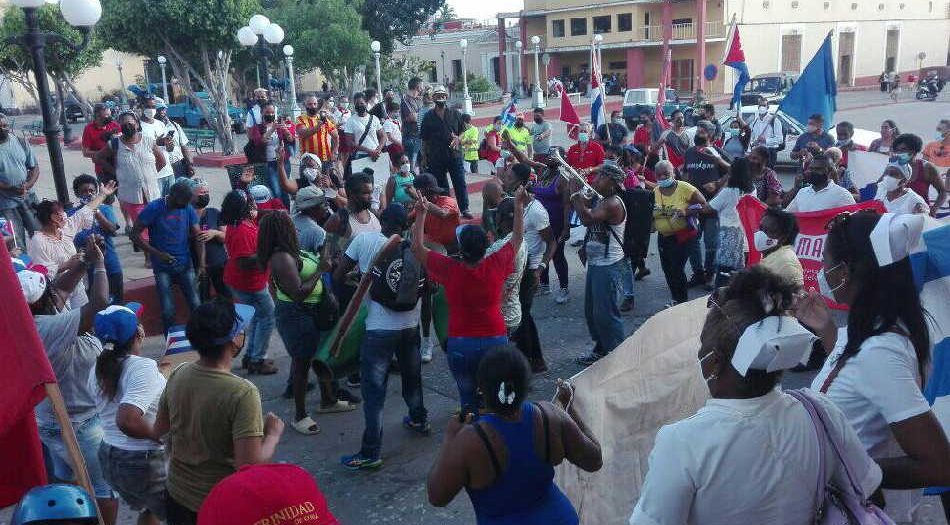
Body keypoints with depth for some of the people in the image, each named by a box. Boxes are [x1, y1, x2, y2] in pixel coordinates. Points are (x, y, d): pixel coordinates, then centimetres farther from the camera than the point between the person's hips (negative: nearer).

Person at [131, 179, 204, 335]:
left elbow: (198, 237, -1)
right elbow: (135, 235, -8)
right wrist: (157, 254, -18)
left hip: (185, 265, 3)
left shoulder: (188, 209, 0)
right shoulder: (154, 208, -10)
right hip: (162, 268, -2)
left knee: (196, 305, -1)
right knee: (168, 310, -1)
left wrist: (201, 264, -13)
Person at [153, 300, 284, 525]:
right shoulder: (242, 393, -28)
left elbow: (158, 432, 5)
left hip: (176, 496, 6)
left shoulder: (178, 375, -9)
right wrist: (273, 433, -13)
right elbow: (250, 467, -29)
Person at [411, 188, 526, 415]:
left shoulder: (450, 270, -14)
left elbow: (417, 248, 0)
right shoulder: (496, 265, -10)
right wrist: (519, 205, 14)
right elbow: (518, 237, 8)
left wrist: (420, 214, 3)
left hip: (460, 344, -1)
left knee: (468, 398, 12)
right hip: (496, 340, 1)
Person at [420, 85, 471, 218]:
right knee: (441, 185, 7)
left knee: (460, 183, -1)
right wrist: (425, 157, 2)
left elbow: (462, 131, 13)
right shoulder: (428, 116, 4)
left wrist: (458, 138, -10)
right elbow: (424, 139, 6)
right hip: (436, 158, 0)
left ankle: (464, 209, 6)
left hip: (454, 154, 0)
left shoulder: (455, 114, 6)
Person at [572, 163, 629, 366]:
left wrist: (577, 193, -22)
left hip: (609, 267, -10)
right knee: (591, 311, 18)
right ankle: (601, 349, 32)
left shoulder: (613, 203, -19)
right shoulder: (601, 201, 13)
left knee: (606, 313, -5)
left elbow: (587, 219, -31)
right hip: (595, 264, 10)